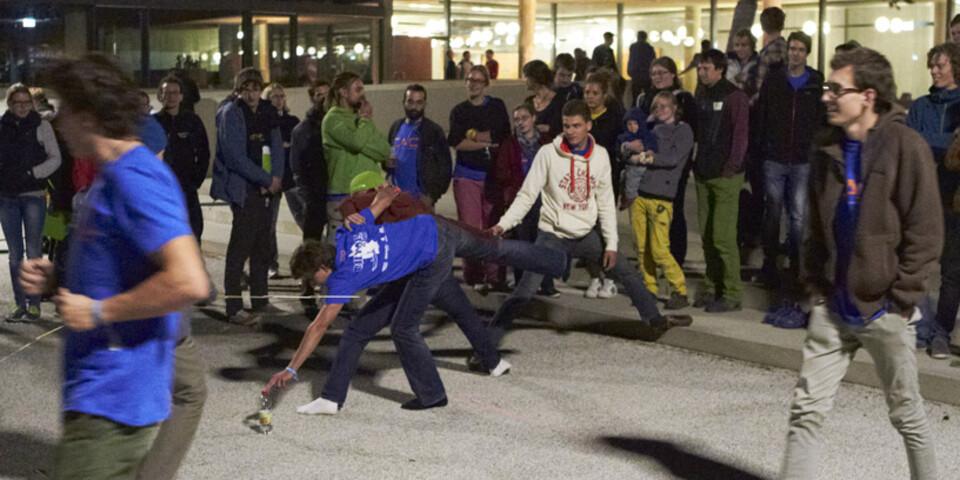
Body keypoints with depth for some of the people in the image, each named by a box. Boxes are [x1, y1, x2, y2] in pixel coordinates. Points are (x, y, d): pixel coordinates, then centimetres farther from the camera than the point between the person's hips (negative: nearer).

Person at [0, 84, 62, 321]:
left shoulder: (41, 126, 0)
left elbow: (55, 158, -1)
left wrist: (32, 173, -12)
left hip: (34, 196, -3)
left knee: (33, 251, -2)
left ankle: (34, 303, 4)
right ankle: (19, 303, 13)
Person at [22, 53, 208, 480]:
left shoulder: (134, 179, -18)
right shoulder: (113, 176, 14)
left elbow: (188, 282, -28)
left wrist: (98, 312, -19)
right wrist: (55, 282, 7)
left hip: (113, 401, -10)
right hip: (104, 392, 10)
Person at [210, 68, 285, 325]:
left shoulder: (267, 112, 10)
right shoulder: (230, 113, -9)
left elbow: (277, 146, 10)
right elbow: (236, 157, -15)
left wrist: (276, 178, -8)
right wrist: (267, 180, -13)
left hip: (265, 188, 7)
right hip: (242, 188, -7)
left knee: (262, 244, 11)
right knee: (240, 247, -8)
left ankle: (260, 300, 19)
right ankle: (234, 307, -6)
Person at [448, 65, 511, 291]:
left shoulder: (497, 107, 9)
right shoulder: (459, 111, 10)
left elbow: (504, 137, -4)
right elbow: (457, 143, -5)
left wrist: (474, 136, -5)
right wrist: (488, 142, -7)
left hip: (493, 175, 0)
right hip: (466, 175, 0)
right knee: (470, 227, -5)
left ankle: (494, 276, 1)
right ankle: (474, 276, 1)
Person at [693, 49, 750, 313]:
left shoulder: (735, 96, -7)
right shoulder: (701, 94, 13)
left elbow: (741, 134, -11)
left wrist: (732, 167, -15)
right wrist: (696, 163, 11)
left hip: (726, 175, -7)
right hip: (704, 174, 7)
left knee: (723, 237, -9)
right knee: (707, 236, 9)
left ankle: (732, 294, -3)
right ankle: (711, 288, 18)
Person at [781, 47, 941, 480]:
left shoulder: (906, 147, -11)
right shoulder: (827, 151, 7)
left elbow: (926, 233, -12)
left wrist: (899, 298, -13)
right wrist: (816, 286, 7)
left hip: (884, 310, -5)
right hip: (833, 308, 5)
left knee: (907, 415, 11)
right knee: (806, 410, 1)